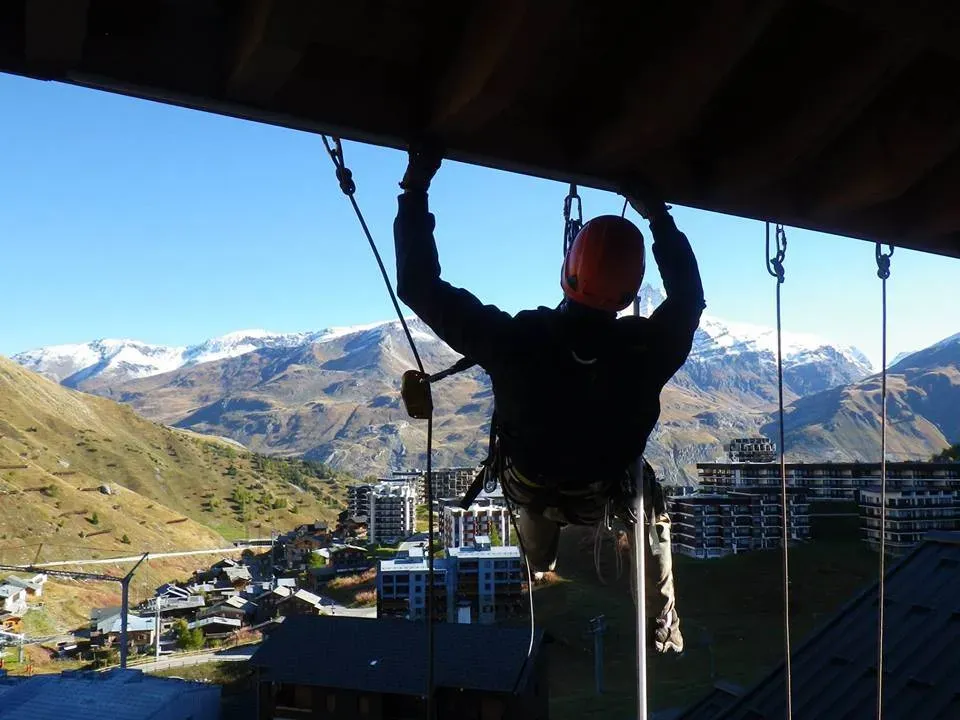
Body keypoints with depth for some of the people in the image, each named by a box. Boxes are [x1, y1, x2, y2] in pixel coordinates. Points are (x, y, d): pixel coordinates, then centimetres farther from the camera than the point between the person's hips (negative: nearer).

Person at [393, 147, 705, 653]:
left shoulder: (515, 340, -36)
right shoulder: (646, 349, -32)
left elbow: (419, 287, -28)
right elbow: (688, 297, -8)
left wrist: (415, 190, -23)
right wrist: (657, 215, -4)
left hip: (529, 489, 1)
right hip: (604, 498, 0)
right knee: (651, 500, 35)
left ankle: (542, 565, 67)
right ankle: (664, 630, 46)